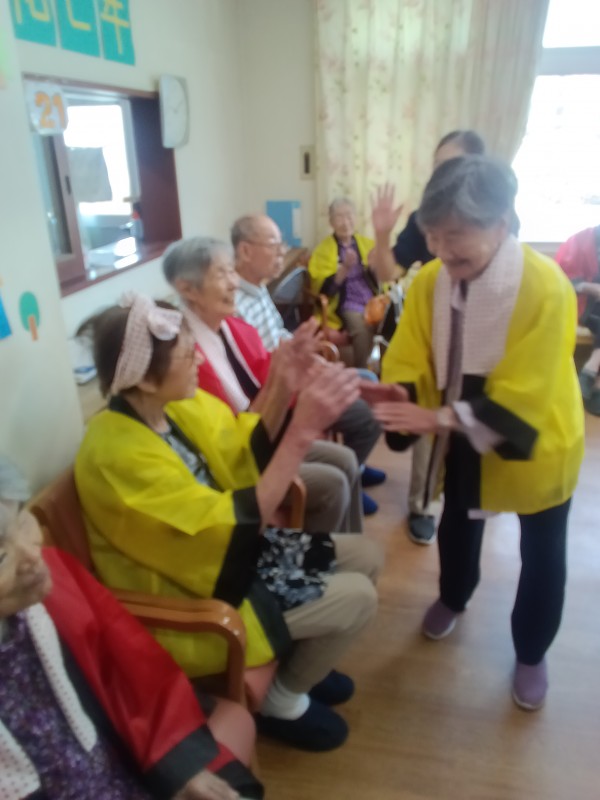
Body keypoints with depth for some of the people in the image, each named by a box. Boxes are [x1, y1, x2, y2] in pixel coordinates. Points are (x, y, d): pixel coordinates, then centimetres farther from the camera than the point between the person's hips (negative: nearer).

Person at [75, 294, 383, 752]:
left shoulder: (176, 403, -7)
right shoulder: (119, 454, -31)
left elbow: (246, 455, -2)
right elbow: (243, 521, -32)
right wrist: (305, 429, -36)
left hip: (222, 552, 8)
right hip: (192, 595, -8)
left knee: (366, 556, 7)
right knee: (356, 598, -13)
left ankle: (300, 659, 28)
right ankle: (283, 701, 13)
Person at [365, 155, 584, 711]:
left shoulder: (545, 287, -29)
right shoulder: (429, 280, -14)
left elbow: (519, 398, -31)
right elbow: (411, 358, -11)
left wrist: (438, 418, -39)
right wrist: (399, 395, -33)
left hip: (535, 439, -4)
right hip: (462, 436, 4)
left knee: (541, 553, 14)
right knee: (458, 525, 25)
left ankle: (531, 654, 40)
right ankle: (452, 599, 56)